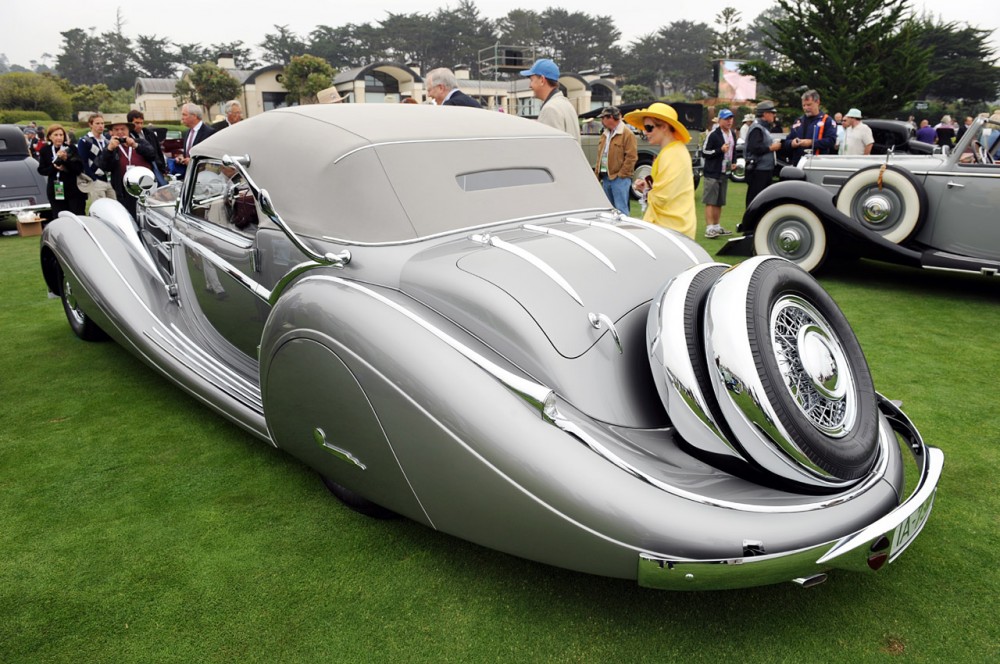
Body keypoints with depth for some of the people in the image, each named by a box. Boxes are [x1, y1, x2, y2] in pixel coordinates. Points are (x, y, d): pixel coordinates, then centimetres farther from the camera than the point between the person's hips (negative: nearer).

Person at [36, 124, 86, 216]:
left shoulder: (71, 148, -1)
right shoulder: (45, 151, 6)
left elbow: (79, 168, -7)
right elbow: (41, 170, 6)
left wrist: (66, 159, -20)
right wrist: (54, 167, -11)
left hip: (74, 189, -2)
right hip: (55, 191, 3)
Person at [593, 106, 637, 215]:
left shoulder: (627, 134, -9)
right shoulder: (605, 134, 17)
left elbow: (631, 157, -13)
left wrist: (621, 174, -14)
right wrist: (597, 173, 14)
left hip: (619, 178, -8)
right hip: (605, 177, 8)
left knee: (620, 210, -9)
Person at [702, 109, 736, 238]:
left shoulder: (733, 135, 15)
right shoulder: (713, 135, -10)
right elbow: (704, 153, -12)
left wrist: (733, 162, 13)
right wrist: (720, 150, -20)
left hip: (725, 173, 8)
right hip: (712, 174, -7)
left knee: (719, 202, 13)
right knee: (710, 202, -8)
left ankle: (717, 227, 20)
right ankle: (709, 228, -9)